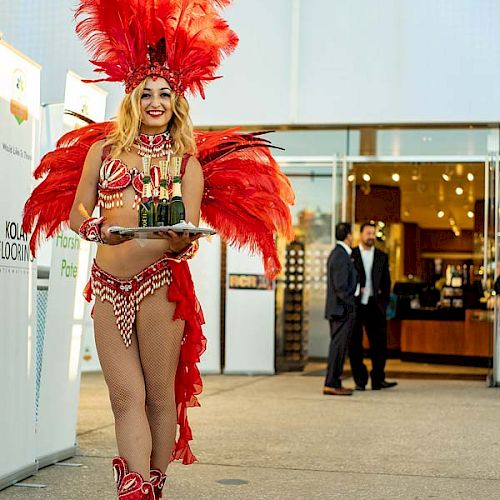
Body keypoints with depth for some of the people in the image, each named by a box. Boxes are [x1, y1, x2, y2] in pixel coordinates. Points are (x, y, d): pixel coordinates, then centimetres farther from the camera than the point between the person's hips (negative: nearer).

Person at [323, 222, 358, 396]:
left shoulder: (335, 254, 16)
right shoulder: (342, 256, -16)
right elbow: (341, 286, -21)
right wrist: (349, 305, -14)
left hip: (336, 309, 10)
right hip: (343, 309, -10)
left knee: (337, 346, 13)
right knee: (339, 347, -7)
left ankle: (335, 382, 18)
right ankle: (331, 384, -6)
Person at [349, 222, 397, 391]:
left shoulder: (382, 257, 12)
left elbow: (386, 281, 13)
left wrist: (384, 303, 5)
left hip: (374, 306, 2)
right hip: (355, 305, -2)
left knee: (379, 342, -2)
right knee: (355, 344, 2)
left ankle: (377, 379, 4)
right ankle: (360, 381, 9)